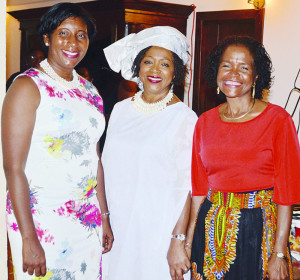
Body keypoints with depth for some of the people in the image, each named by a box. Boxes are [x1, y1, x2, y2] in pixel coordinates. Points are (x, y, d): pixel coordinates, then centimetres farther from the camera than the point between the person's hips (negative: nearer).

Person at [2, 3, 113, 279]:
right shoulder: (28, 86, -10)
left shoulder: (89, 90, 11)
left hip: (87, 220, 6)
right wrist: (28, 238, -18)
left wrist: (104, 216, 13)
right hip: (41, 220, -6)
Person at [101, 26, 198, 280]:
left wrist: (179, 240, -16)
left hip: (158, 227, -4)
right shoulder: (120, 110, 7)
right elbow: (107, 166, 12)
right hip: (116, 222, 4)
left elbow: (186, 184, -11)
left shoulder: (185, 118, -8)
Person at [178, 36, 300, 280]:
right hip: (211, 229, 4)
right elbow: (199, 187, 8)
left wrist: (279, 254, -12)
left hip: (258, 230, -3)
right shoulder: (205, 122, 4)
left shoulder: (278, 120, -9)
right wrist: (189, 240, 7)